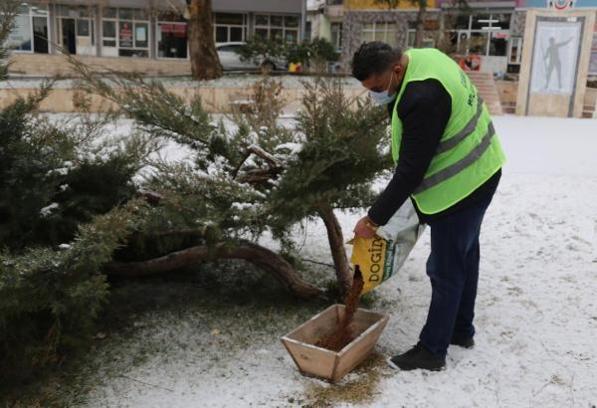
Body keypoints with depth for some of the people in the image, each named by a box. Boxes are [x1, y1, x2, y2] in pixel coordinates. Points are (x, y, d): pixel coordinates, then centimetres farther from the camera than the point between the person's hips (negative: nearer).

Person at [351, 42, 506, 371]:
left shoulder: (423, 98, -32)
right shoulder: (423, 57, -1)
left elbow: (410, 170, -28)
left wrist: (374, 219, -21)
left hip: (459, 185, -10)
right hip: (478, 173, 10)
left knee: (445, 269, 0)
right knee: (464, 256, 20)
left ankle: (431, 351, 14)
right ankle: (461, 330, 37)